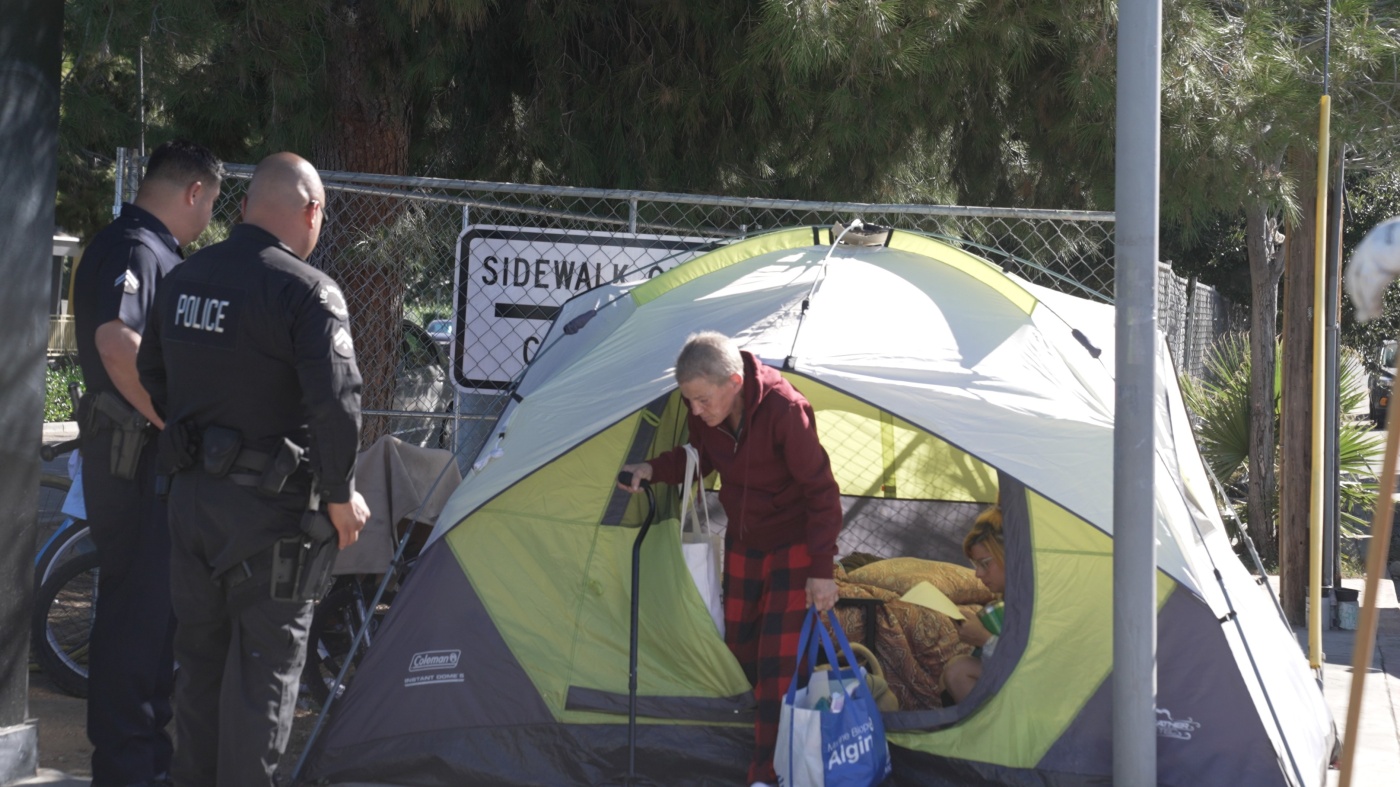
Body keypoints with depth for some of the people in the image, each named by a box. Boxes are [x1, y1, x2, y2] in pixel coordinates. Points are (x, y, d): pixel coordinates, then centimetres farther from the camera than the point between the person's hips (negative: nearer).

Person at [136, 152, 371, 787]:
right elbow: (335, 402, -21)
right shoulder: (308, 292, -16)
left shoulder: (184, 278, 8)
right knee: (266, 661, 1)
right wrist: (341, 494, -8)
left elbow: (151, 374, 20)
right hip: (270, 505, -7)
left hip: (189, 494, 7)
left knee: (200, 650, 18)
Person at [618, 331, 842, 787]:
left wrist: (821, 568, -22)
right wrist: (653, 469, -12)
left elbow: (821, 492, -23)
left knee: (777, 661, -11)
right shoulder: (705, 415, -14)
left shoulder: (784, 411, -32)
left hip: (791, 545, -6)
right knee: (741, 649, 11)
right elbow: (700, 459, 8)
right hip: (743, 544, 6)